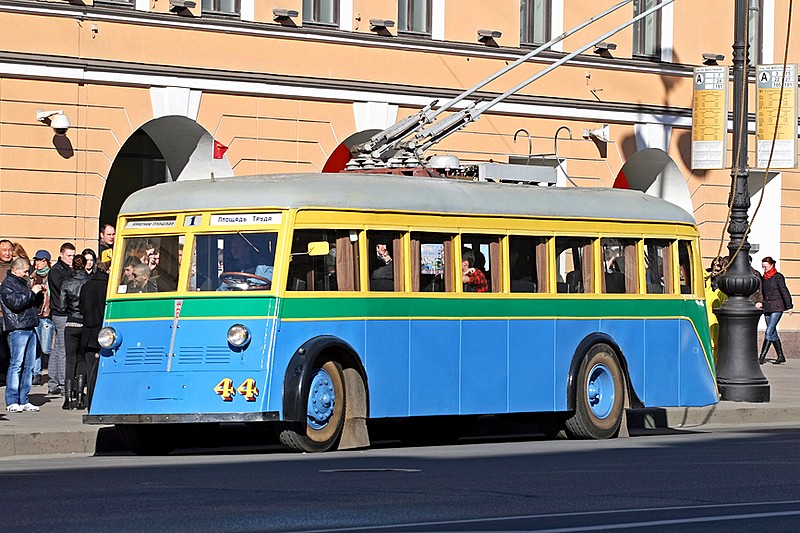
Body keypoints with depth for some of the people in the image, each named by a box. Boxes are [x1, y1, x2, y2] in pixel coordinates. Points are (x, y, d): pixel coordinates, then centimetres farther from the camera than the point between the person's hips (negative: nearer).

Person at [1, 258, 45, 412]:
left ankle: (23, 400, 11)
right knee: (16, 364, -10)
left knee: (28, 365, 7)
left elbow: (34, 304, 28)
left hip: (29, 328, 9)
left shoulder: (22, 283, 22)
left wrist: (39, 293, 10)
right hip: (17, 329, -9)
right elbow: (15, 302, -19)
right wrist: (32, 293, -15)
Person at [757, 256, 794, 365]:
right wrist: (761, 303, 8)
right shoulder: (764, 278, 12)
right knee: (773, 333, 8)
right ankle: (781, 356, 16)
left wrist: (789, 306, -10)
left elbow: (785, 292, -8)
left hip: (777, 307, -7)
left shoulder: (778, 277, -8)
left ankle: (762, 357, -17)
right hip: (767, 308, 7)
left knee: (769, 332, -13)